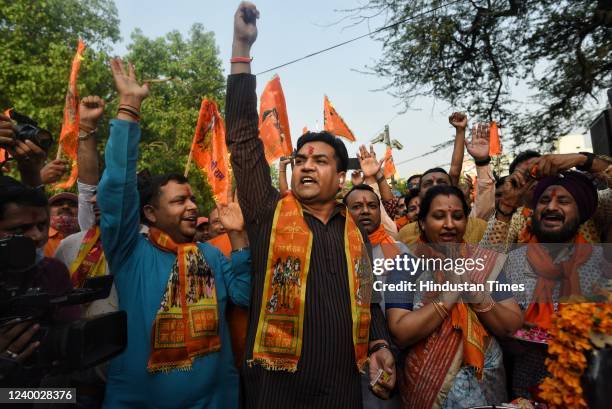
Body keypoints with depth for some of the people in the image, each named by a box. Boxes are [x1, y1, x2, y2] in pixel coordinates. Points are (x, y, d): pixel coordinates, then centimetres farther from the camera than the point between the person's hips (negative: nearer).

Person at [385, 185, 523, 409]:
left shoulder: (485, 262, -4)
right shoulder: (406, 265, -11)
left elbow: (512, 326, -7)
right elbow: (401, 333, -20)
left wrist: (474, 291, -22)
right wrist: (451, 292, -24)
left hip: (485, 383, 2)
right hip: (427, 387, -2)